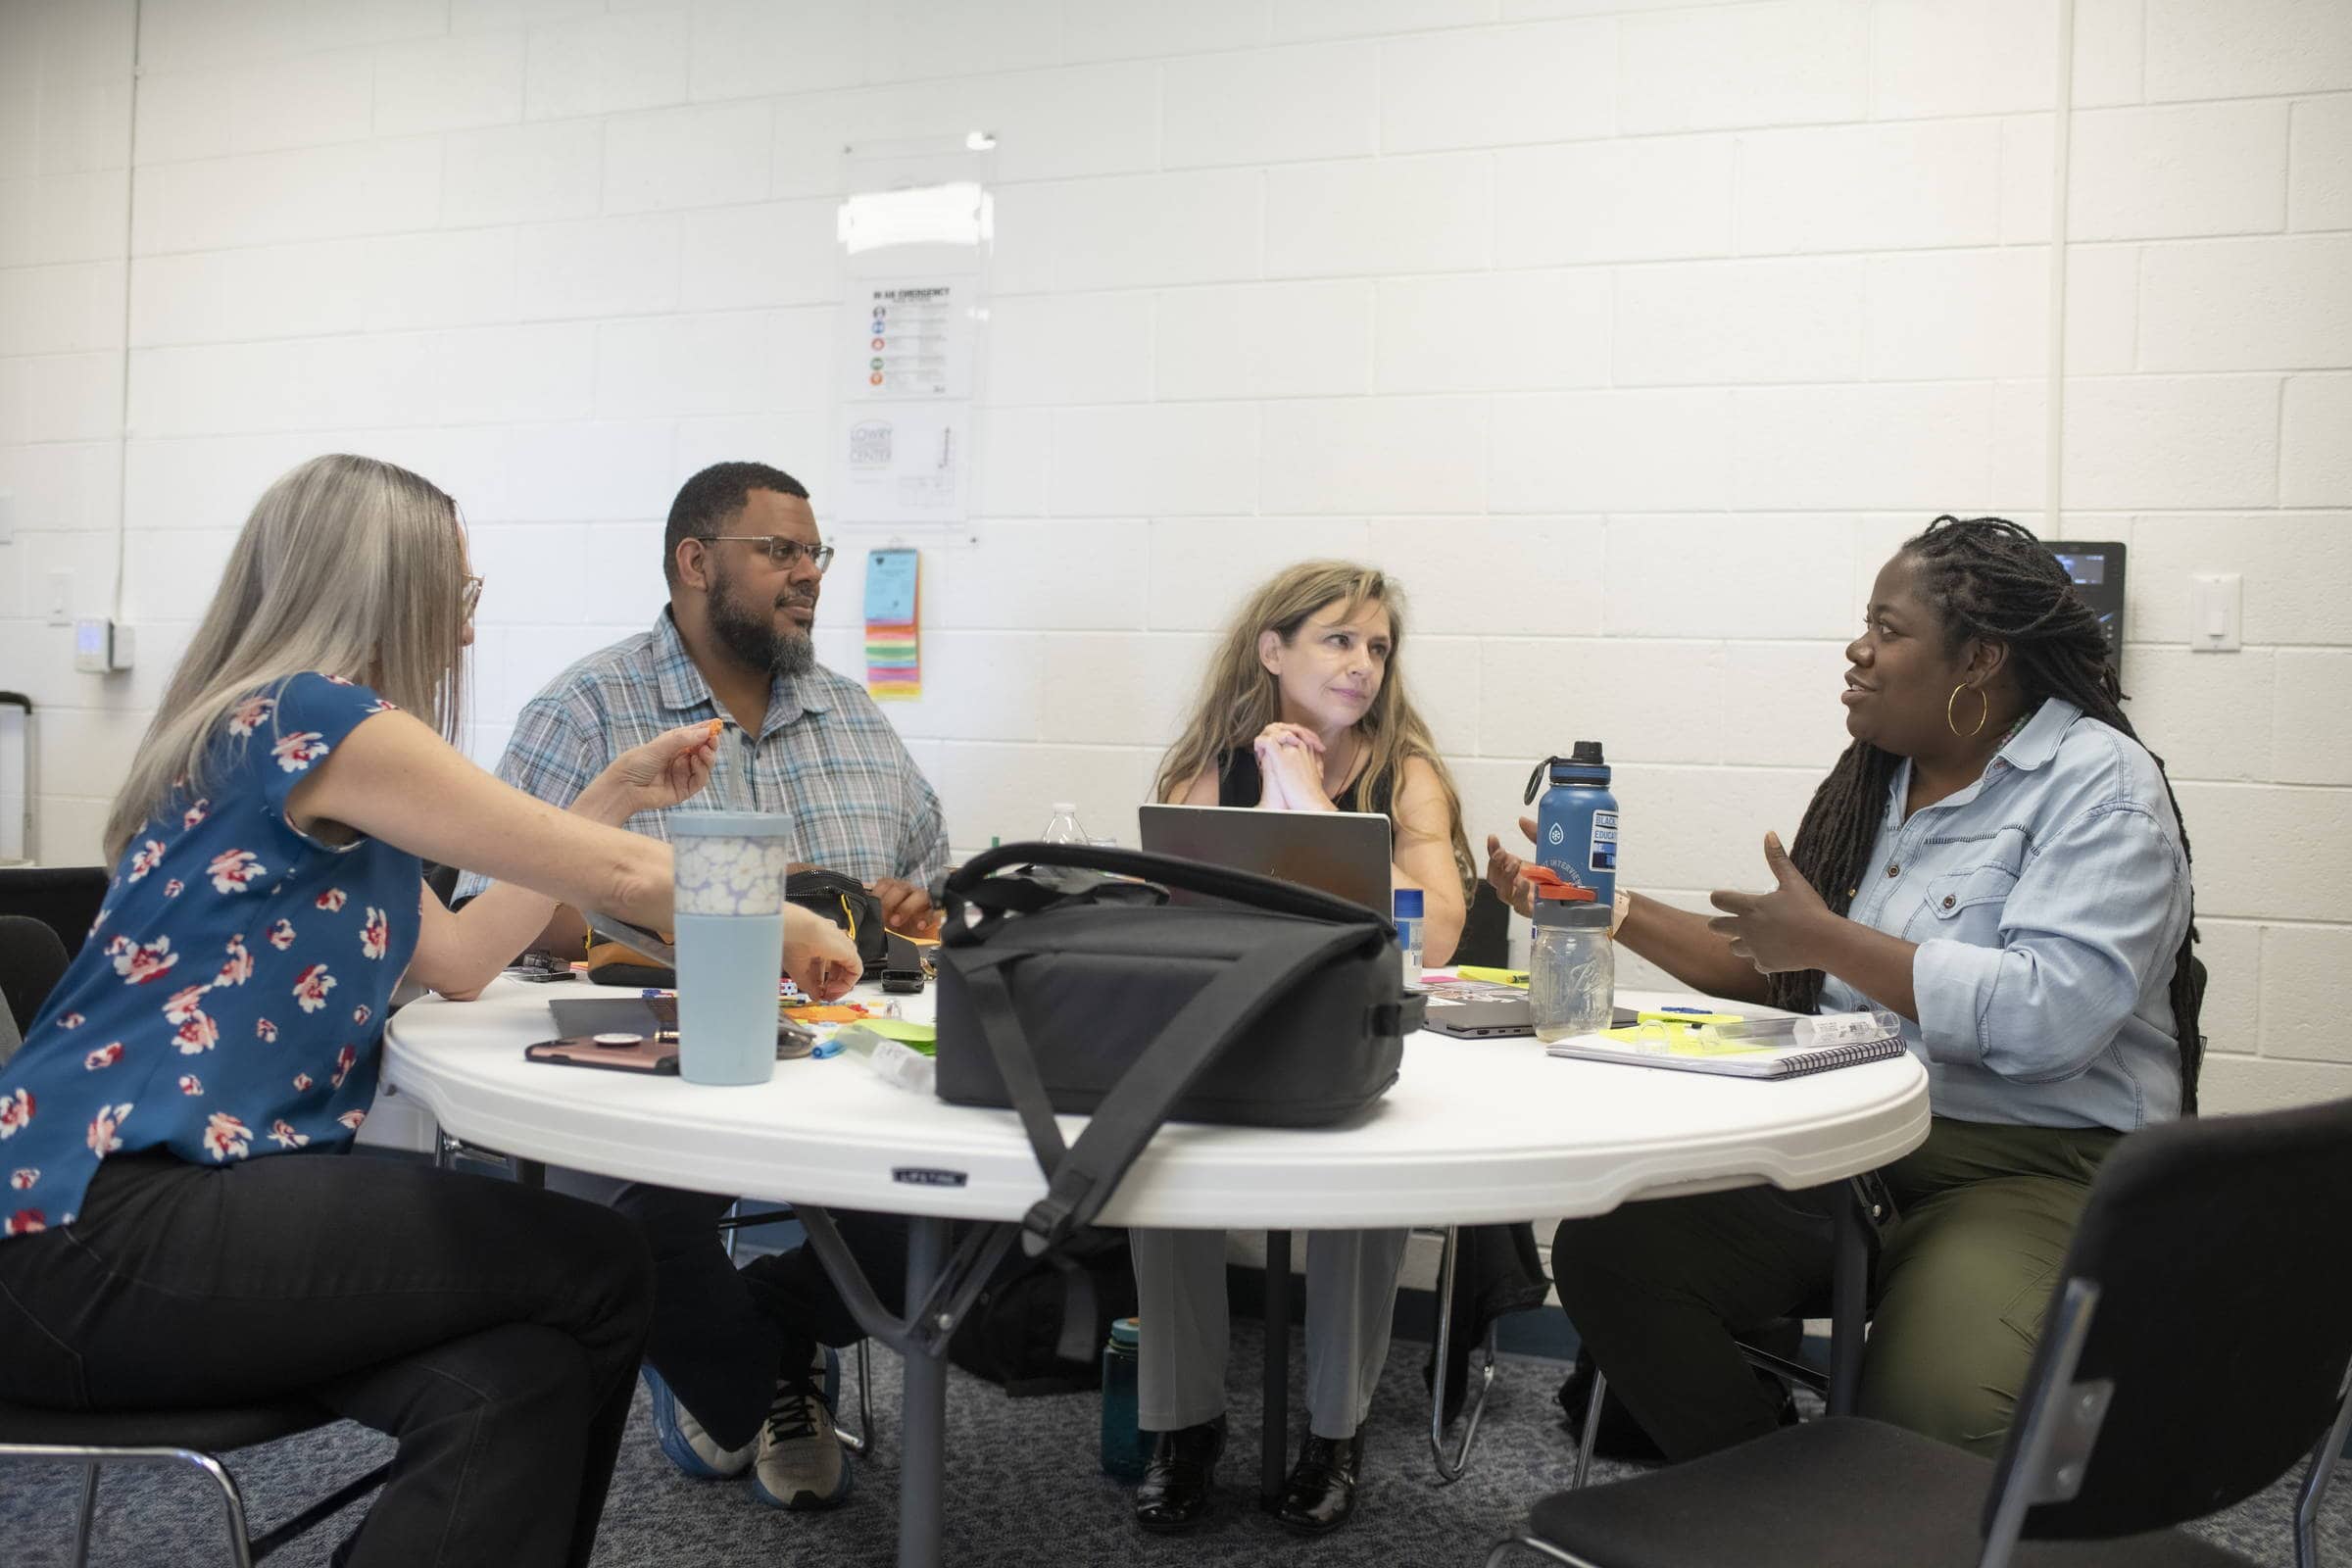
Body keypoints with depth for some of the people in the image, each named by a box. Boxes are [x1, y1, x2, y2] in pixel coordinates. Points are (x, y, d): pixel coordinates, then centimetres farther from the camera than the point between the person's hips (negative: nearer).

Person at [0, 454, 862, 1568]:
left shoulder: (290, 741, 18)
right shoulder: (310, 717, -12)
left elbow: (459, 961, 21)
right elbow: (621, 879, -9)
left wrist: (614, 795, 21)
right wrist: (780, 927, 7)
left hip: (171, 1195, 9)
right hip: (90, 1232, -9)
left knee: (518, 1379, -11)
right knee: (594, 1274, -14)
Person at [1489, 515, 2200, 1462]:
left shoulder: (2099, 783, -7)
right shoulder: (1879, 775, 16)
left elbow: (2054, 1013, -22)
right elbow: (1774, 969, 21)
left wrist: (1829, 938, -16)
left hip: (2034, 1169, -7)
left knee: (1933, 1418, -34)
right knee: (1607, 1249, -16)